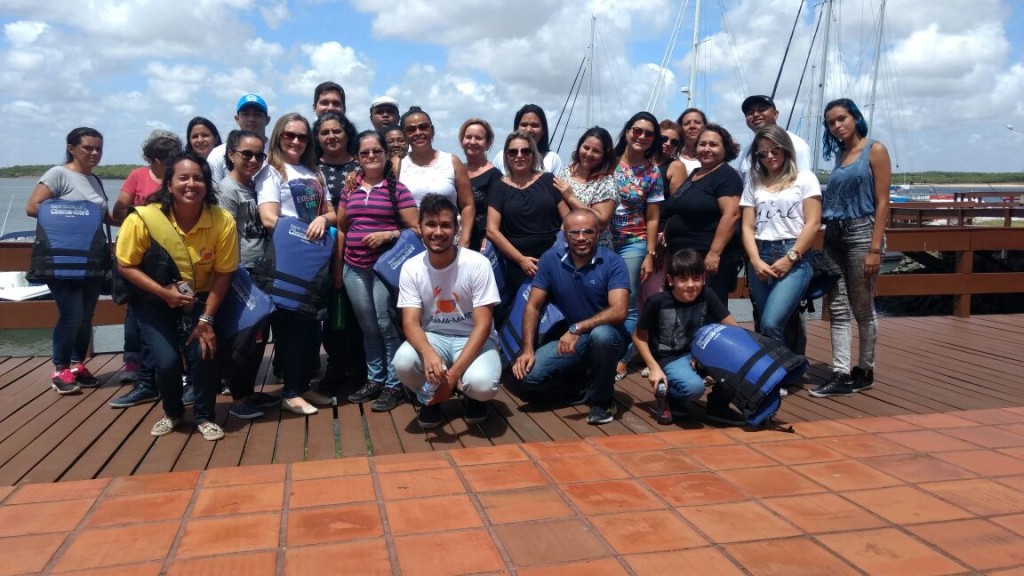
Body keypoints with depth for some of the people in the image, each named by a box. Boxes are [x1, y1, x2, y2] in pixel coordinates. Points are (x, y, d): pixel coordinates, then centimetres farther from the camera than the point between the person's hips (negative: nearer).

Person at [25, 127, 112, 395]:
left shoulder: (95, 180, 15)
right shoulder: (58, 174, -6)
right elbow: (31, 208, -12)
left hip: (92, 261, 7)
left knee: (86, 316, 9)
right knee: (71, 315, -9)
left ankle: (77, 365, 22)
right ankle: (60, 370, 5)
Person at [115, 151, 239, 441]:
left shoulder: (223, 221, -21)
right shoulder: (143, 219, -24)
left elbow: (223, 273, -12)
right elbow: (126, 266, -11)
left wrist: (206, 319, -17)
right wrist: (164, 293, -23)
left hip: (200, 298, 1)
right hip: (154, 300, 0)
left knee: (207, 350, -20)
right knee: (166, 361, -15)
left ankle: (205, 416, 8)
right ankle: (172, 412, 19)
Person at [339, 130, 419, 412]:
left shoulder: (397, 189, -2)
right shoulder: (349, 189, 11)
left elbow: (415, 229, -4)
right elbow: (341, 229, 16)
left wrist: (388, 234, -18)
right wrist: (338, 267, 14)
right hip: (354, 268, 5)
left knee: (386, 325, -4)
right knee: (367, 327, 11)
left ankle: (394, 385, 5)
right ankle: (374, 380, 22)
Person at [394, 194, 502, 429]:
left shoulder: (477, 264, -17)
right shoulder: (411, 268, -8)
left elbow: (483, 325, -19)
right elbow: (410, 322, -14)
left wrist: (453, 375, -29)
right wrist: (428, 352, -39)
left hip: (473, 339, -2)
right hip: (433, 337, 2)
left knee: (481, 384, -33)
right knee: (403, 362, -30)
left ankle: (473, 397, 8)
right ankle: (432, 399, 5)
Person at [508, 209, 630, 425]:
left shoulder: (613, 262, -14)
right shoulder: (551, 259, -4)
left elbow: (619, 311, -25)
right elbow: (533, 306, -2)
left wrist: (577, 328, -34)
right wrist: (527, 350, -12)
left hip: (607, 336, -3)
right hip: (568, 339, 3)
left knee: (601, 334, -40)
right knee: (521, 377, -18)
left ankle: (601, 399, -11)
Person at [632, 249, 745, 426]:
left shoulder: (706, 296, -10)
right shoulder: (657, 302, -18)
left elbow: (734, 328, -7)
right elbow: (639, 337, -7)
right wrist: (654, 368, -17)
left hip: (699, 353, 4)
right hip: (669, 359, -4)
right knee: (694, 386, -35)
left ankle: (718, 405, 0)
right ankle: (668, 396, 1)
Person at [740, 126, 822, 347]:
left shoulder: (804, 178, 6)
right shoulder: (753, 183, 16)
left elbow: (813, 223, -1)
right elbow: (748, 227, 9)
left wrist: (790, 258, -11)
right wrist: (756, 261, -7)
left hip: (794, 258, -4)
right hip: (761, 257, 4)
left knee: (770, 324, -20)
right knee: (765, 325, 3)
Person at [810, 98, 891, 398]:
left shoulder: (874, 150, -3)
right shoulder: (840, 155, 14)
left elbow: (882, 203, -9)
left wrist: (875, 248, -16)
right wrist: (827, 240, 11)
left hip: (862, 233, -6)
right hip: (834, 235, 6)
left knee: (862, 309, 4)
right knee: (838, 309, 2)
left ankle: (865, 371, 17)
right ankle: (841, 375, 5)